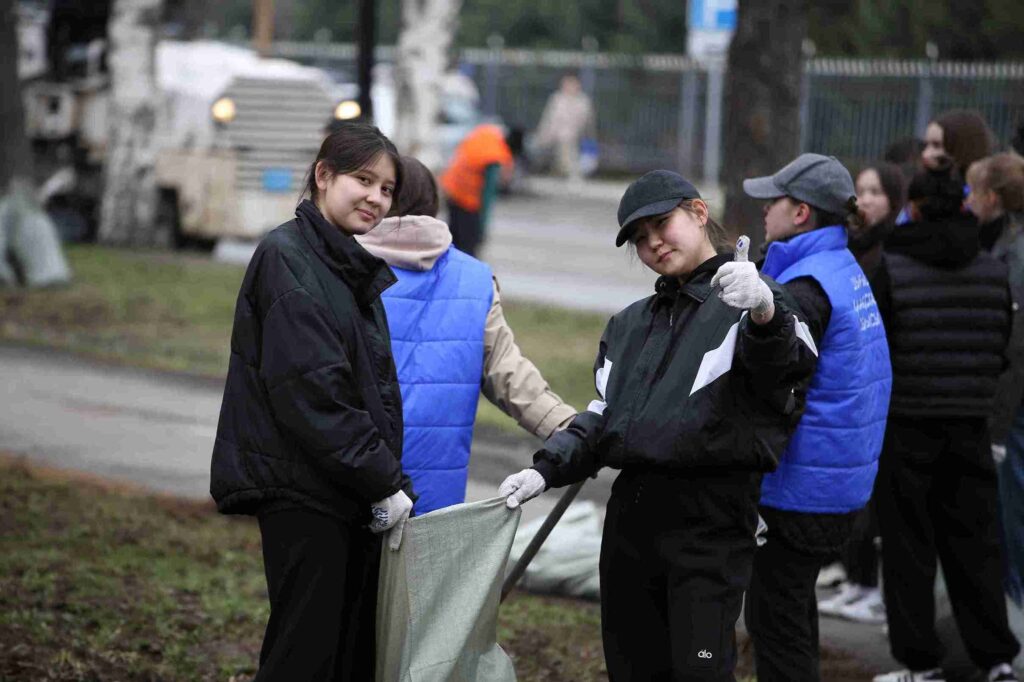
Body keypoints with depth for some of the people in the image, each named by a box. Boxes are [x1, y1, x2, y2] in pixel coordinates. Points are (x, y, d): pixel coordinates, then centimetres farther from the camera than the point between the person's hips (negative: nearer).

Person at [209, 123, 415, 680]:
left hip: (356, 497, 9)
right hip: (300, 492, -9)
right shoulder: (286, 258, -10)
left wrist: (389, 480, 11)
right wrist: (384, 482, -17)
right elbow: (309, 392, -18)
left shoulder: (357, 268, 18)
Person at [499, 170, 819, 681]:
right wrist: (547, 471, 7)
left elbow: (786, 361, -25)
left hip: (711, 518, -7)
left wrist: (765, 312, -48)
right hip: (631, 512, 7)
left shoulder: (753, 305, -3)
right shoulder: (631, 323, 21)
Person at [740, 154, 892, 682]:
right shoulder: (847, 272, 11)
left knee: (775, 619, -2)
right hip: (841, 480, 10)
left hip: (799, 487, -10)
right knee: (793, 612, 21)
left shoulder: (804, 291, -20)